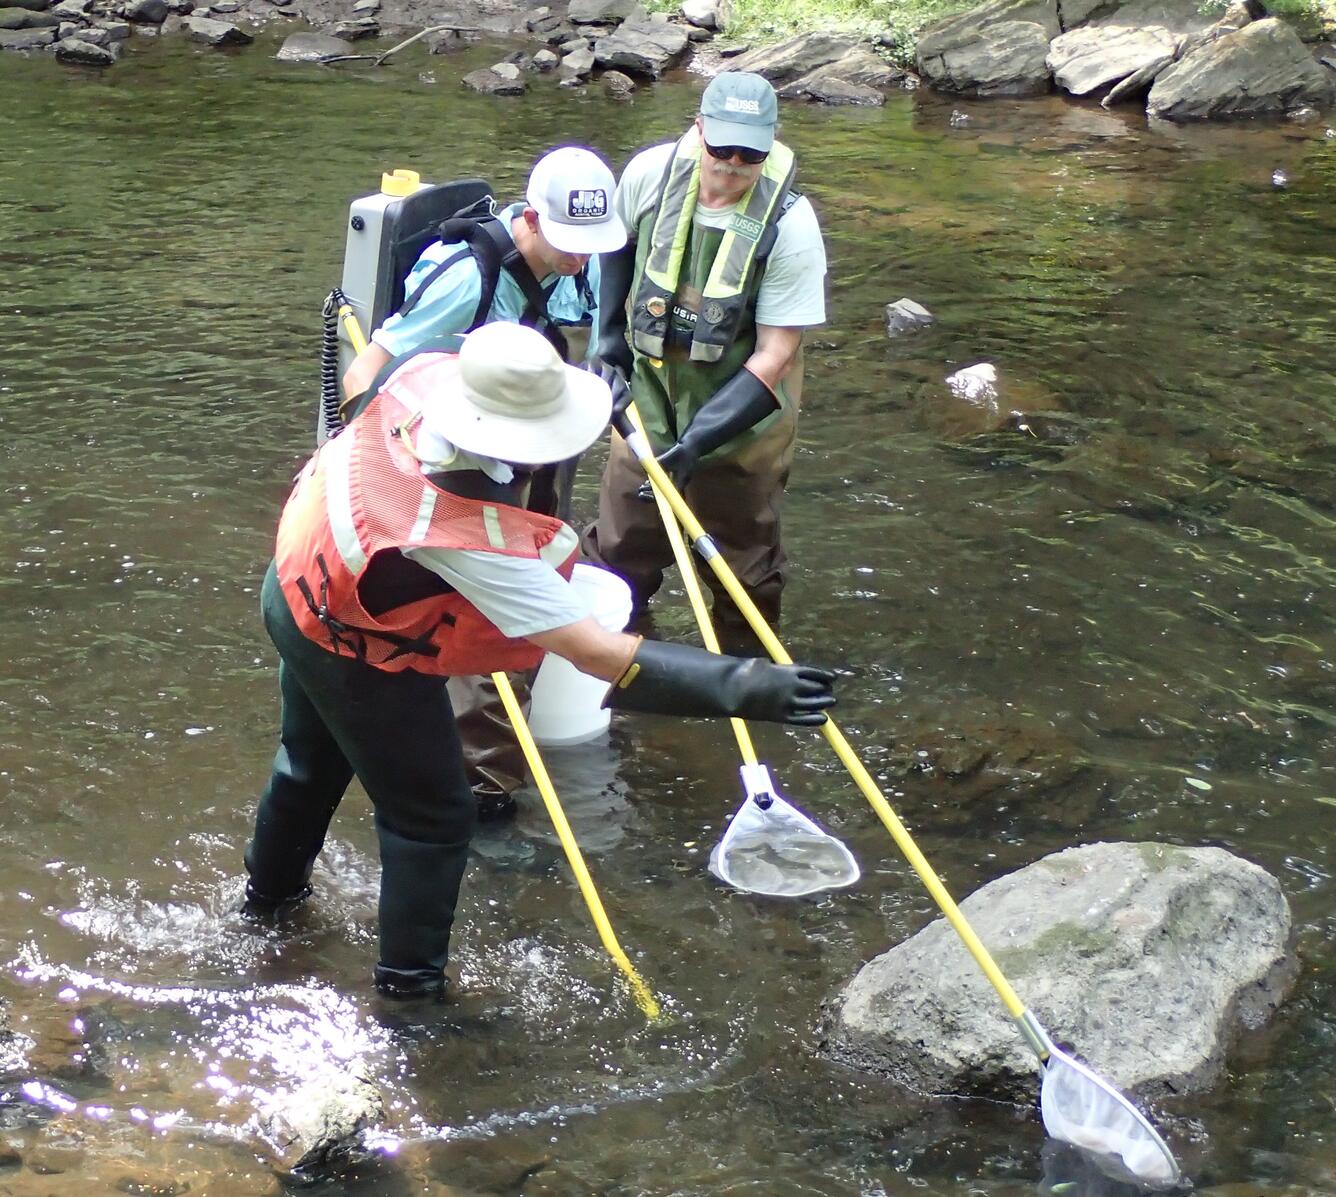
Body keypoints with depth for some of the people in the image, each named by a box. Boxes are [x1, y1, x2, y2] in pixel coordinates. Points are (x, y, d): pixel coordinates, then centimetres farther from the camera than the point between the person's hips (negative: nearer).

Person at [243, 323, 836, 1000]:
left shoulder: (426, 374, -23)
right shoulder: (473, 537, -42)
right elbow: (596, 653, -43)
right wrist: (743, 686, -48)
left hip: (295, 588, 8)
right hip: (358, 661, -8)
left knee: (313, 761, 33)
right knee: (433, 817, 10)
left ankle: (270, 891, 58)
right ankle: (411, 981, 27)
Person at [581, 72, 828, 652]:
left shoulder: (790, 225, -24)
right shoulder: (650, 173, -15)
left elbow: (774, 355, -21)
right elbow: (616, 247, 10)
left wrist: (702, 437, -28)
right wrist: (609, 343, 6)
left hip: (742, 418, -3)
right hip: (647, 404, 3)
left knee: (742, 571, 9)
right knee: (620, 546, 14)